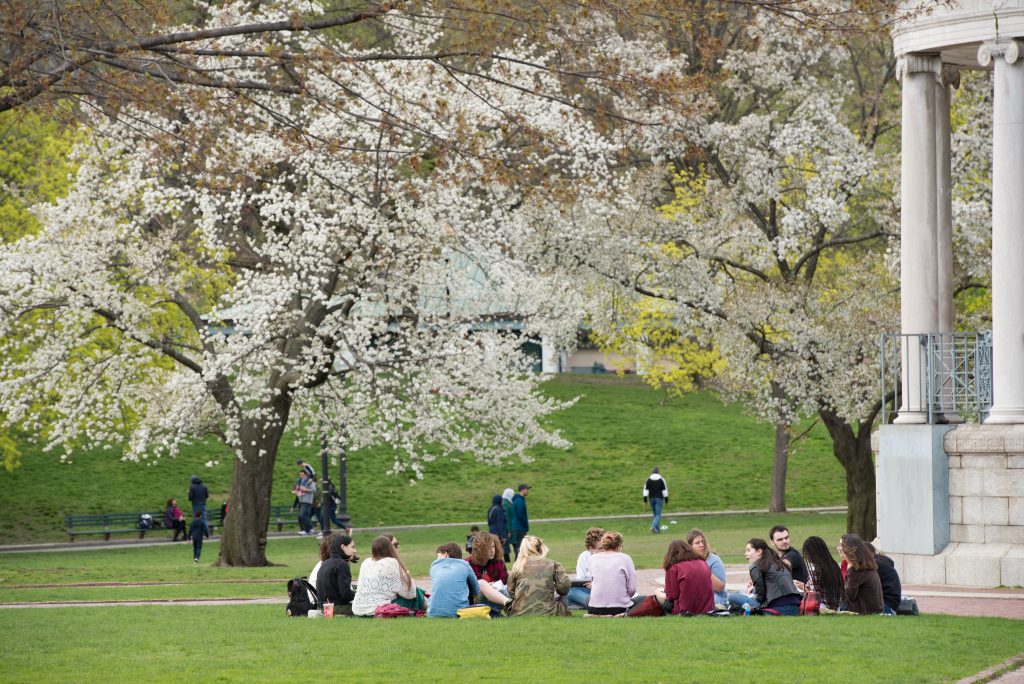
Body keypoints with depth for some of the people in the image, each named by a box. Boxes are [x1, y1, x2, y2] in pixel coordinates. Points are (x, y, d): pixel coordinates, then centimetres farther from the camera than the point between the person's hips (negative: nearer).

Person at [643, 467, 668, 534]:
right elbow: (664, 490, -3)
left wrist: (645, 500, 3)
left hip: (651, 498, 3)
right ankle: (654, 526, -27)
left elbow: (646, 490, 2)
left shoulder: (648, 480, 5)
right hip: (659, 498, -3)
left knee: (654, 514, 15)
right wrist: (666, 499, 2)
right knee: (658, 514, -4)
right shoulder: (661, 480, -2)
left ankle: (657, 529, 15)